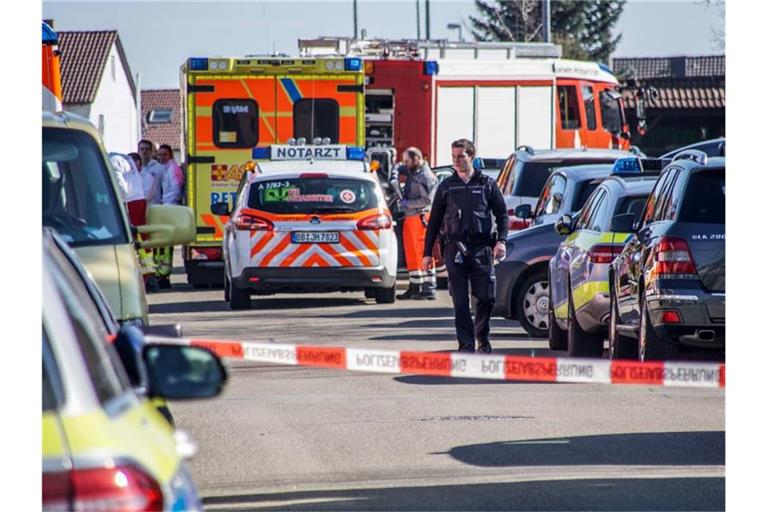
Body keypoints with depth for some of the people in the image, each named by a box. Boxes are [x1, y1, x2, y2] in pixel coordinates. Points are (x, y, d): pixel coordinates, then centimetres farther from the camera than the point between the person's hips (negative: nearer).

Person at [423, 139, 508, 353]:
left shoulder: (487, 184, 9)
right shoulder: (446, 187, 11)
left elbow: (502, 215, 9)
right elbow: (434, 221, 13)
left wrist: (501, 241, -7)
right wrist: (427, 253, 9)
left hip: (482, 248, -1)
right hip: (454, 249, 1)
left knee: (486, 297, -2)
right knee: (460, 301, -3)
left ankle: (482, 338, 20)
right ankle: (466, 344, 0)